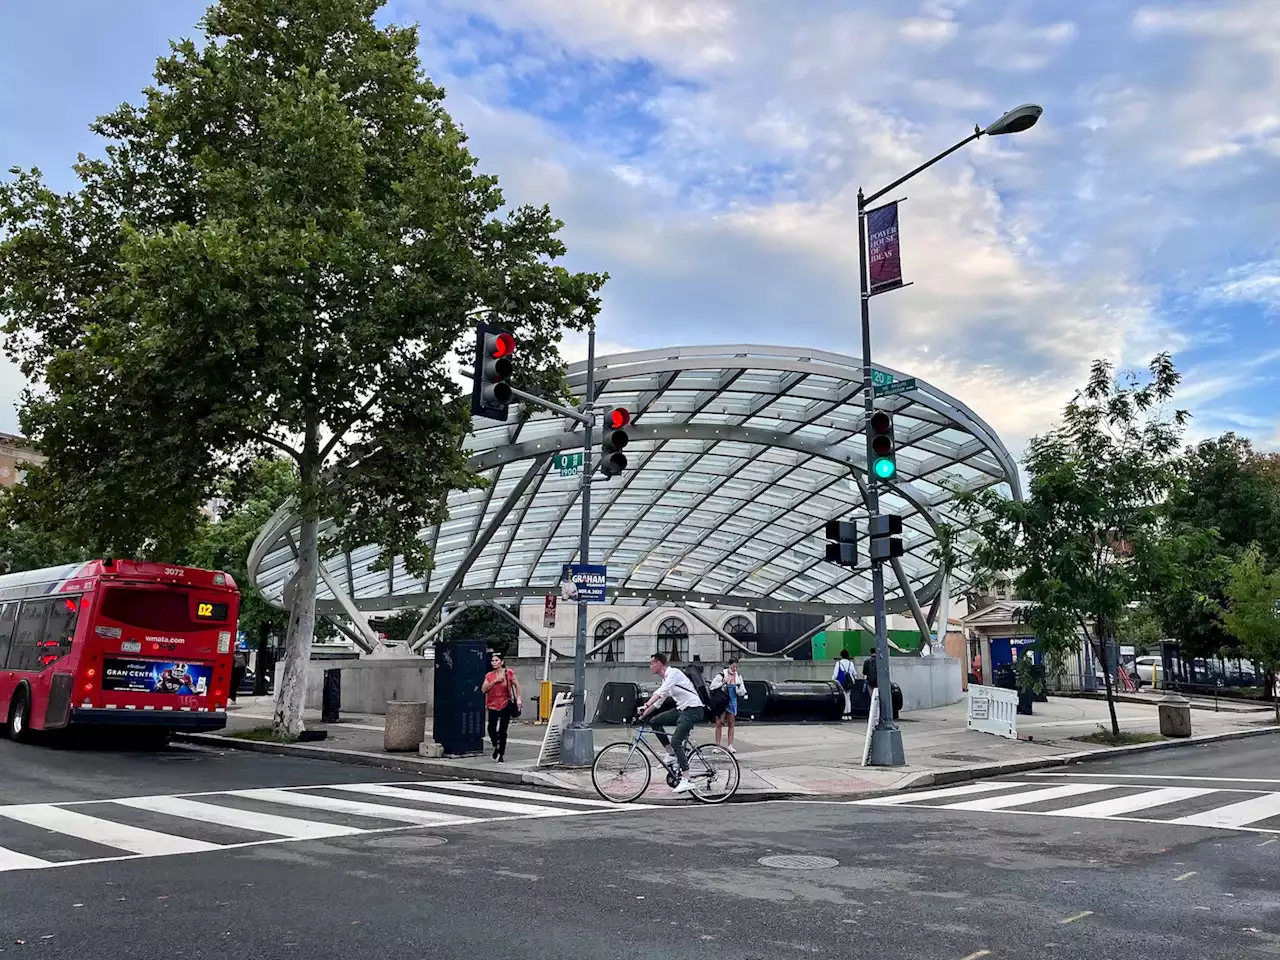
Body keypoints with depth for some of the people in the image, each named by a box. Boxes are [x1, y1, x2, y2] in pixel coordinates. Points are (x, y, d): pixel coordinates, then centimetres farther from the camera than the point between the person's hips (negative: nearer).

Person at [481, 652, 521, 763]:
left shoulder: (509, 673, -2)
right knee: (491, 729, -8)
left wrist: (518, 699, 1)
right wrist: (495, 681, -16)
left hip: (506, 705, -2)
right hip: (493, 705, 2)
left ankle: (501, 755, 14)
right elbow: (483, 689, -7)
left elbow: (516, 685, 7)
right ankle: (496, 746, 24)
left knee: (502, 731, 0)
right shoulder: (489, 676, 4)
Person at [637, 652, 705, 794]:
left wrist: (645, 706, -35)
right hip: (682, 709, 9)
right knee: (654, 722, 4)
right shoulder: (665, 679, 16)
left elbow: (660, 692, -27)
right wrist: (643, 715, 17)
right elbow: (658, 701, 22)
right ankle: (673, 754, 8)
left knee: (676, 741, -19)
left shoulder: (674, 673, -13)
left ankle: (686, 781, -19)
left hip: (693, 709, -9)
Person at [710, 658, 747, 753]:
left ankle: (730, 745, 15)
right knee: (719, 723, -3)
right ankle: (717, 745, 4)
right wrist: (722, 683, -19)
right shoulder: (721, 675, -9)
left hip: (732, 702, 4)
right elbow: (712, 686, -9)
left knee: (731, 724, 9)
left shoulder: (738, 677, 4)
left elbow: (742, 692, 10)